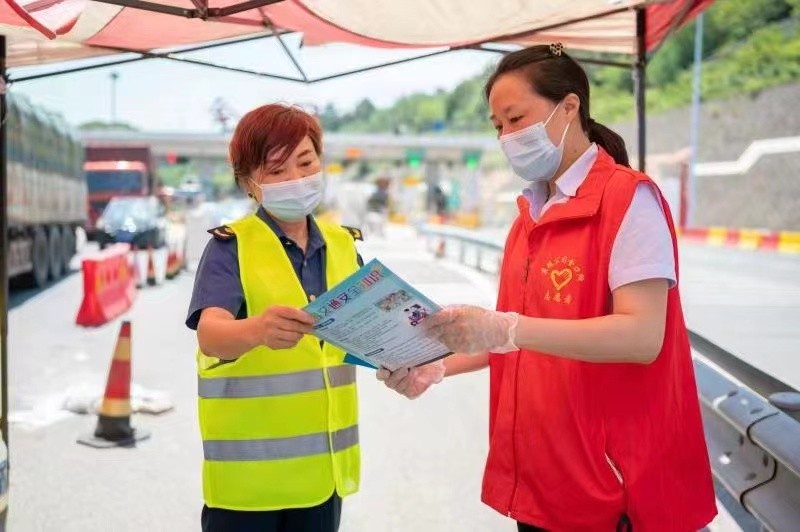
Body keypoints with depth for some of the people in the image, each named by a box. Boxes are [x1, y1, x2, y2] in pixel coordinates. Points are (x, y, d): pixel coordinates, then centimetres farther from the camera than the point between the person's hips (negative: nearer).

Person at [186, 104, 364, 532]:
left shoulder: (342, 245, 6)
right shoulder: (230, 246, -10)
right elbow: (210, 334, -26)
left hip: (322, 466, 5)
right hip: (248, 471, -5)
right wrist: (257, 330, -48)